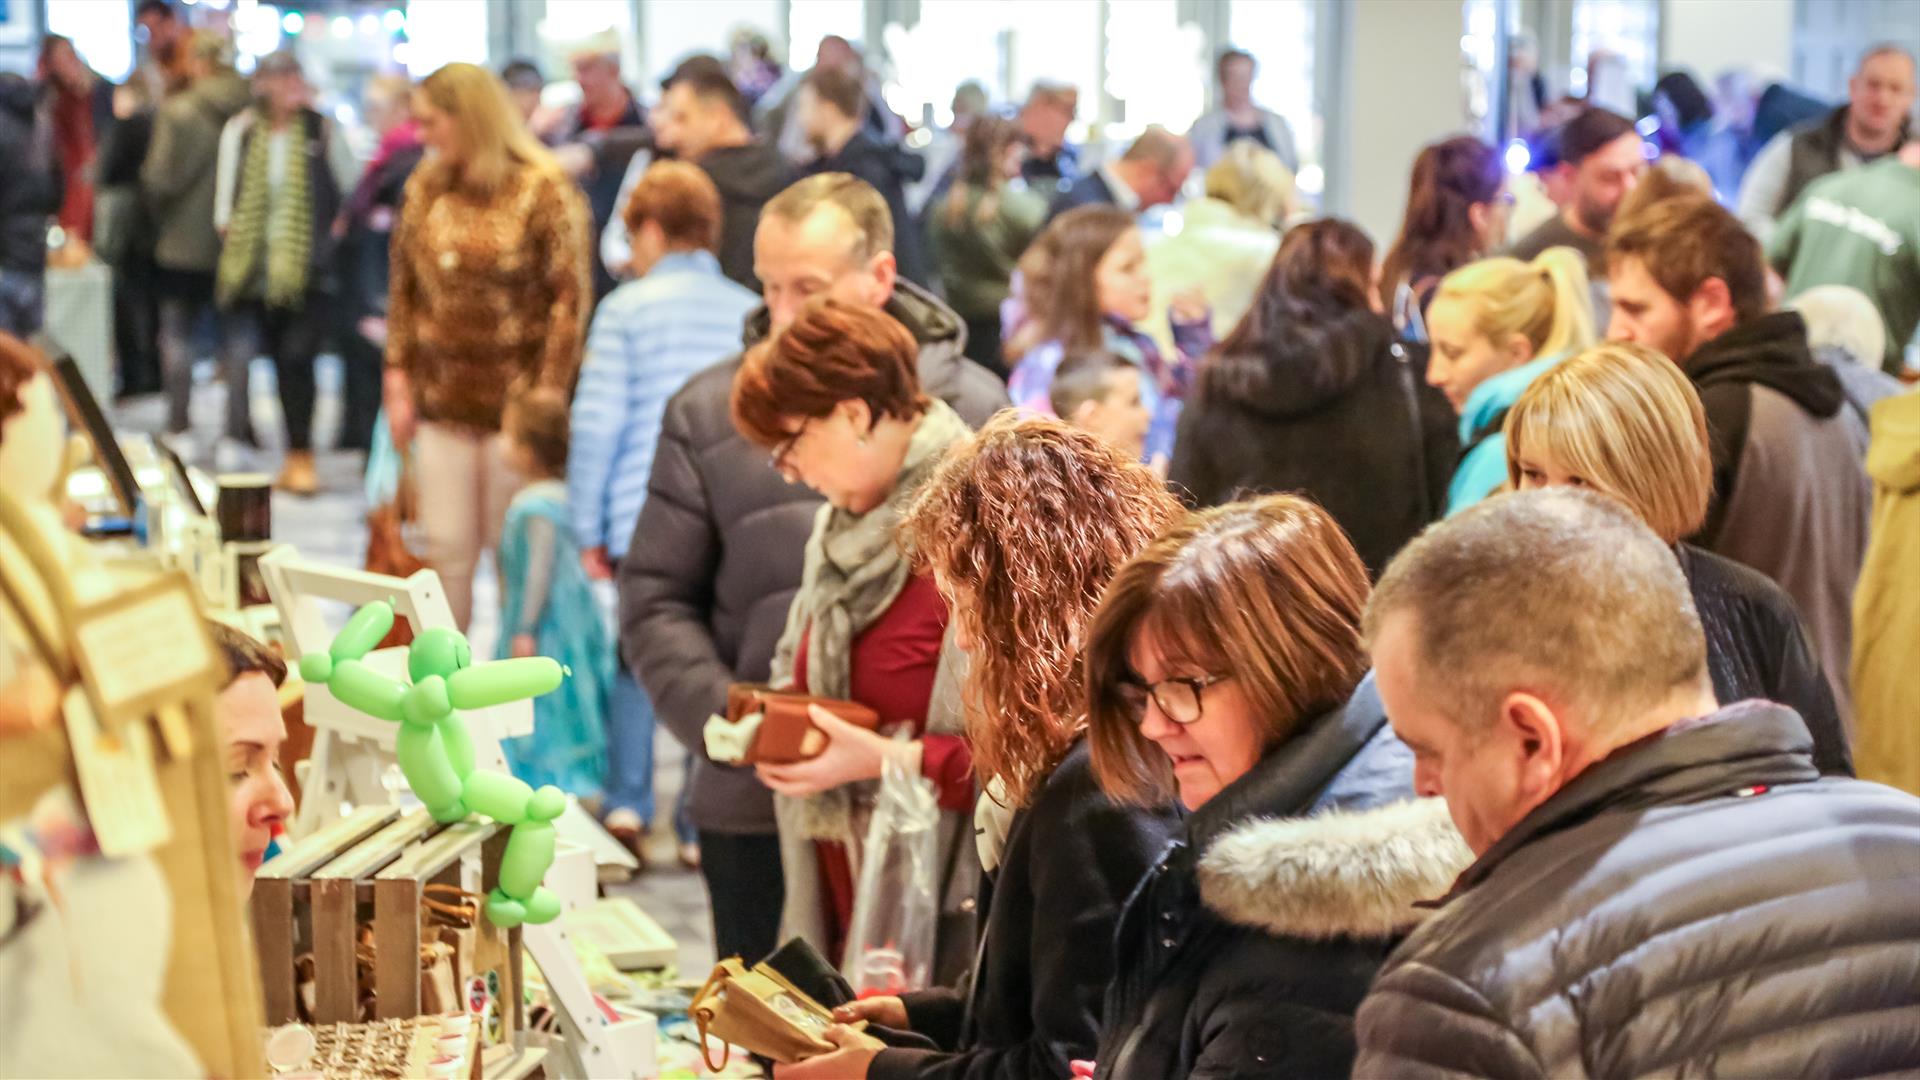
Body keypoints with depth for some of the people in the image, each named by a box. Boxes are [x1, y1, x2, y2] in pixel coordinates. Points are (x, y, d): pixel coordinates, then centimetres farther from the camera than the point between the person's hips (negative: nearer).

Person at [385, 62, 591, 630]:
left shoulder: (541, 190, -8)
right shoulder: (425, 188, 8)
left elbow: (569, 300, -9)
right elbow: (403, 290, 13)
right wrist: (399, 377, 6)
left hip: (516, 405, -4)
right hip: (442, 405, 4)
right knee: (446, 551, 5)